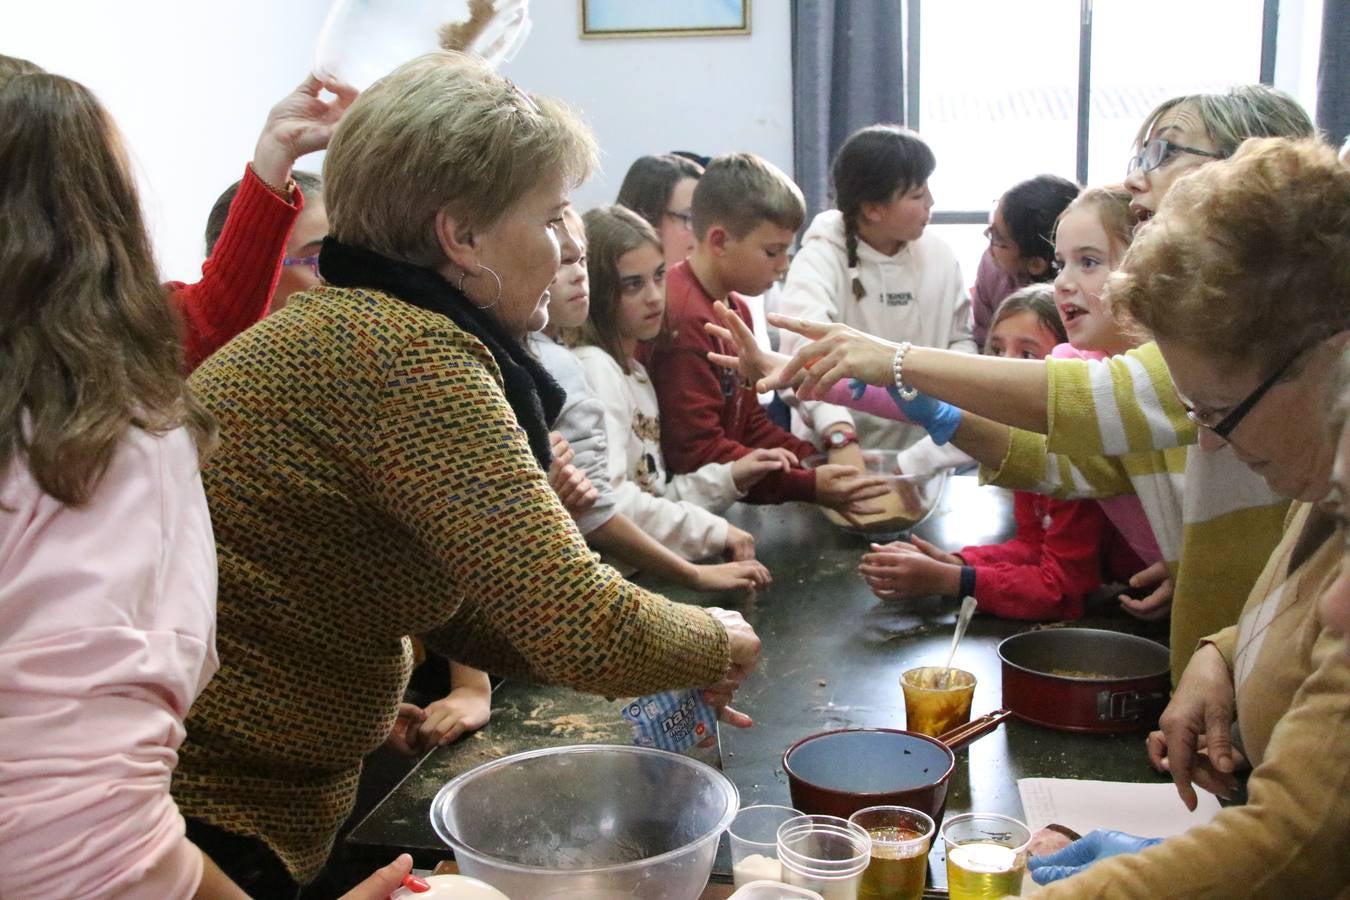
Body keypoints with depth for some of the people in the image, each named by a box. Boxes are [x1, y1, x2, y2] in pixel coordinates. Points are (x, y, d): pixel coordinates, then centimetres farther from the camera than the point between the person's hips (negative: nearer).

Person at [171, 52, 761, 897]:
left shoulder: (350, 322, 7)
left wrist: (675, 664, 4)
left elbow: (463, 604, 11)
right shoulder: (406, 357, -24)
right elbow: (581, 626, -27)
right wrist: (720, 643, -6)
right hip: (213, 812, -9)